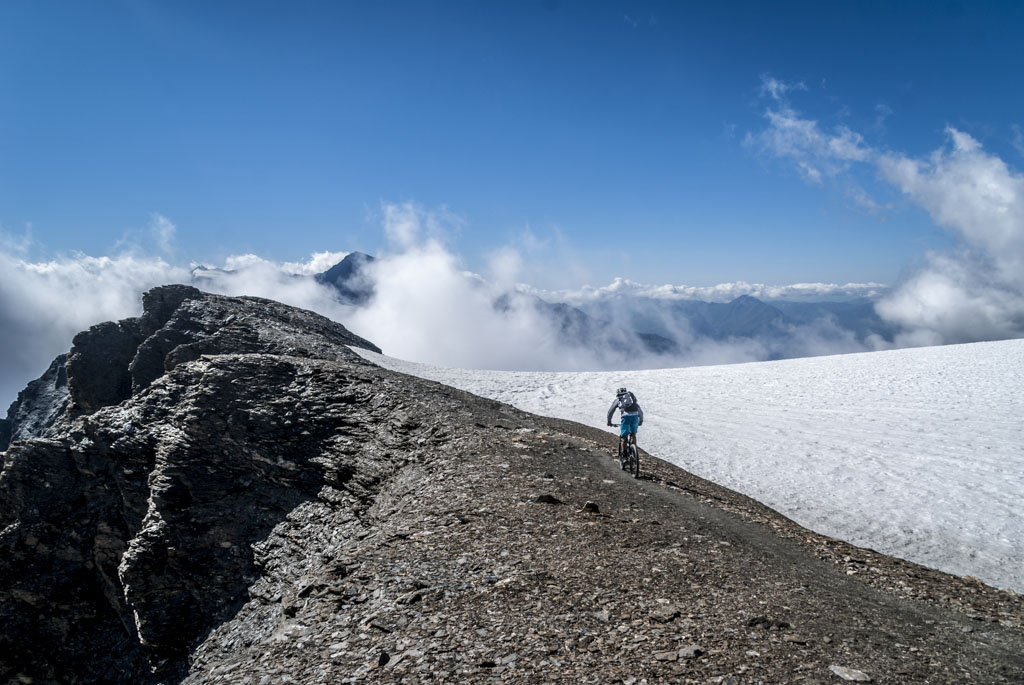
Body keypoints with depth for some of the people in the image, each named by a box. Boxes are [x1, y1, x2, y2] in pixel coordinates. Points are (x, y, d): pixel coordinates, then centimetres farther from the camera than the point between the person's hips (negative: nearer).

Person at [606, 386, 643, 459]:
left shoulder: (617, 400, 26)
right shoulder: (632, 398, 33)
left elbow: (610, 411, 29)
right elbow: (640, 411, 36)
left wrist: (609, 422, 41)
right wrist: (641, 420, 46)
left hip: (626, 416, -3)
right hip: (635, 416, 3)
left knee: (623, 437, 7)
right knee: (633, 435, 24)